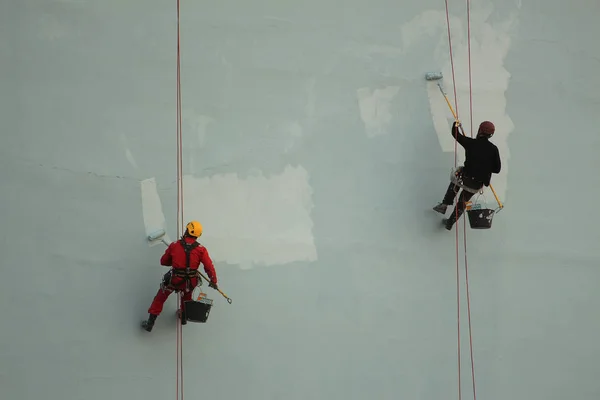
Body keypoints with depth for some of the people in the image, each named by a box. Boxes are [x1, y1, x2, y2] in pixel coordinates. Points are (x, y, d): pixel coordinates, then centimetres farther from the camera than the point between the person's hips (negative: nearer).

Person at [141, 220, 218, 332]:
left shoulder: (174, 246, -8)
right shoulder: (201, 249, -10)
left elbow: (163, 261, 3)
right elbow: (209, 266, -9)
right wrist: (213, 281, 5)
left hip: (174, 280, -1)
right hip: (191, 282, 1)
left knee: (160, 298, 18)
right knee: (187, 297, 35)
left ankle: (150, 323, 20)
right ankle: (184, 317, 51)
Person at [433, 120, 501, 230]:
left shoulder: (471, 143, -11)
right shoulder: (493, 149, -7)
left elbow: (456, 134, 2)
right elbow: (497, 169, -3)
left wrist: (455, 125, 24)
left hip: (465, 178, -2)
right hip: (478, 185, 2)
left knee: (454, 183, 34)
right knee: (463, 202, 24)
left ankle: (444, 205, 26)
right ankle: (450, 222, 32)